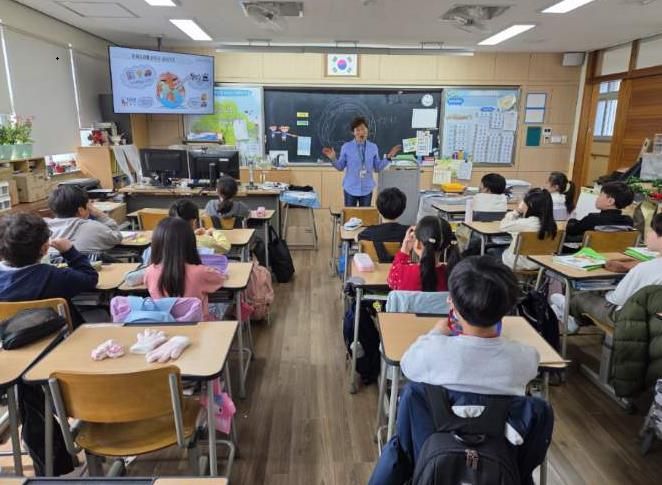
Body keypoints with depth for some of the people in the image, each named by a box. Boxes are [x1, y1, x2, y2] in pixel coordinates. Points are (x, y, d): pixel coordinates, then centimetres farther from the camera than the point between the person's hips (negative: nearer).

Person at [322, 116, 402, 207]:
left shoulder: (373, 147, 0)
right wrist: (333, 158, -15)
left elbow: (377, 168, 5)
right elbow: (340, 167, 1)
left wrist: (388, 157, -4)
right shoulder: (346, 147, -5)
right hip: (350, 189, -1)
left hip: (367, 189, 2)